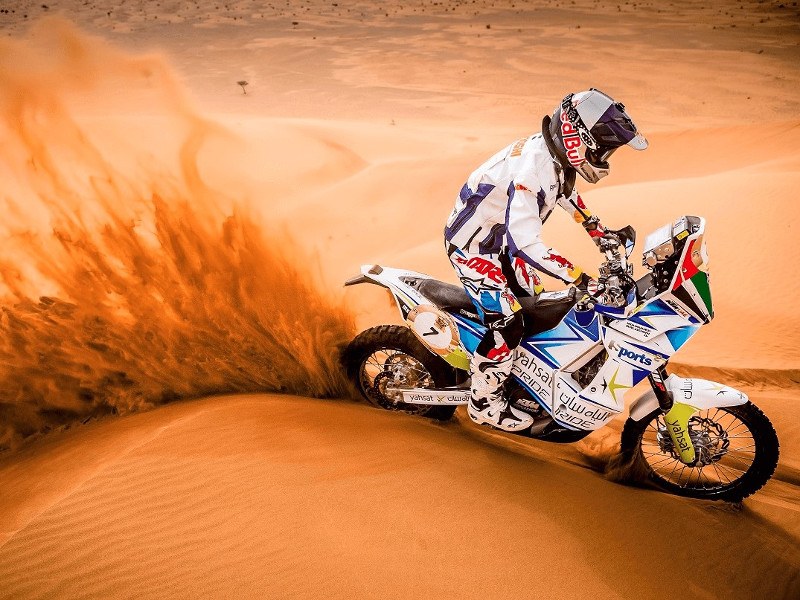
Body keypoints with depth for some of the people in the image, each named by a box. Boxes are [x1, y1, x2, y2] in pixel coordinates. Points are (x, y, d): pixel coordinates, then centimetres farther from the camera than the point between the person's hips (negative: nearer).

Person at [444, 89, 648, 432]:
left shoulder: (555, 155, -6)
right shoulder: (532, 171, -35)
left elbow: (564, 190, 18)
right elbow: (525, 244, -41)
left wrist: (597, 230, 16)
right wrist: (578, 277, -38)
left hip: (500, 235, 10)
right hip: (473, 246, -10)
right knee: (507, 325, -12)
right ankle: (483, 403, 9)